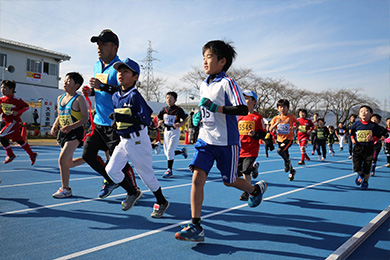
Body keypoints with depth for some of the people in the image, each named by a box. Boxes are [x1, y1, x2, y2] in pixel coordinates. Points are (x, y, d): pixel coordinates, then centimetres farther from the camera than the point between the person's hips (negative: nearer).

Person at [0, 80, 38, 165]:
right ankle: (32, 154, 25)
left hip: (15, 122, -7)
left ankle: (10, 154, -2)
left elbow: (27, 106, -5)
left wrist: (18, 112, -16)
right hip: (8, 122, 7)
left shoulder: (16, 99, -12)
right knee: (19, 140, 13)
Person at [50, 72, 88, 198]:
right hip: (63, 133, 8)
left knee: (62, 160, -15)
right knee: (69, 163, 14)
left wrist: (71, 126, -27)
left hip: (75, 132, -8)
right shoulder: (60, 98, 11)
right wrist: (54, 126, 3)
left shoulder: (79, 99, -10)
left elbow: (85, 118, -15)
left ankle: (65, 189, -1)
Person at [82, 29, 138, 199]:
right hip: (98, 121, 9)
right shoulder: (97, 66, 13)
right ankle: (111, 181, 30)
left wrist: (103, 86, -30)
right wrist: (91, 91, 5)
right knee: (88, 154, 12)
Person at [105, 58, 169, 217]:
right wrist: (116, 122, 5)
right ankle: (133, 193, 25)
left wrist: (123, 118, -21)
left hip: (138, 141, -7)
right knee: (111, 170, 2)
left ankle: (162, 202, 24)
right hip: (123, 141, 8)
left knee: (146, 174, 3)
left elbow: (146, 120, -20)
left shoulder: (135, 95, -16)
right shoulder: (115, 96, 8)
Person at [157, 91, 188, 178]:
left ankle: (169, 171, 1)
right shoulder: (164, 109, 5)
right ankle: (182, 151, 35)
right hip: (166, 131, 6)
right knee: (166, 152, 11)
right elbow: (161, 120, 14)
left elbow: (185, 119, -3)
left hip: (175, 132, -6)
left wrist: (180, 124, -20)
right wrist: (160, 122, -9)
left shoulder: (178, 110, -10)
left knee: (170, 151, -10)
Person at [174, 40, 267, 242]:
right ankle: (195, 227, -4)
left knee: (229, 181, 9)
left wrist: (216, 108, -27)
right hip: (205, 140, 6)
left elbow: (243, 110, -20)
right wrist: (199, 116, 9)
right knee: (197, 178, -9)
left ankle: (257, 189, 41)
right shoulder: (203, 85, 11)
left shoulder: (227, 83, -11)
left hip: (226, 142, -6)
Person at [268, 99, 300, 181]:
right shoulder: (276, 118, 2)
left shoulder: (291, 117, -3)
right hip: (280, 139, 4)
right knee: (285, 156, 11)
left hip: (288, 138, -4)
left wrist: (294, 128, -7)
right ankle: (292, 171, 32)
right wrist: (276, 123, -18)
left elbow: (298, 123, 14)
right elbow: (270, 129, -2)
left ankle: (287, 161, -1)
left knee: (279, 150, -29)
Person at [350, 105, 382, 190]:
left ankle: (365, 182, 30)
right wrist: (352, 139, -5)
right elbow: (352, 133, 14)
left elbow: (378, 136, 3)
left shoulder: (373, 126, -5)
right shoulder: (356, 124, 0)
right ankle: (360, 174, 33)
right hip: (357, 148, 1)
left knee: (367, 168, 7)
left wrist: (372, 138, -16)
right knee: (356, 167, -2)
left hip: (369, 149, -1)